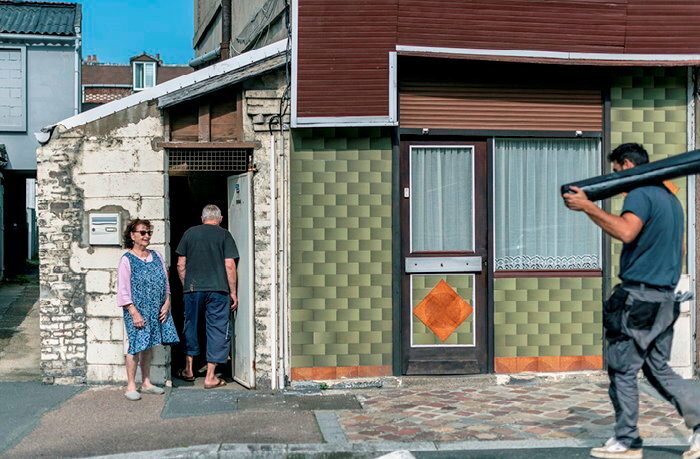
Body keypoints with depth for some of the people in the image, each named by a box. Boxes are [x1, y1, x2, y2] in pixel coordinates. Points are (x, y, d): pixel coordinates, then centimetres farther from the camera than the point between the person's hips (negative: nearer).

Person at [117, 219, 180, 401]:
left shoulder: (157, 257, 12)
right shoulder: (127, 260, -5)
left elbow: (166, 282, 15)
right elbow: (123, 290, -9)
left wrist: (167, 303, 2)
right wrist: (134, 313, -15)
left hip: (157, 310, 5)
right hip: (137, 310, -5)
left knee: (148, 345, 11)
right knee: (136, 345, -7)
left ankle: (146, 383, 19)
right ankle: (131, 386, 0)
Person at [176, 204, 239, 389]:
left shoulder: (189, 233, 8)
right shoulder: (224, 235, 1)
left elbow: (180, 264, 8)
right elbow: (230, 265, -4)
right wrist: (233, 292, 1)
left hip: (192, 289, 3)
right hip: (218, 290, -2)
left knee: (191, 326, 17)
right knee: (217, 329, 3)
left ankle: (188, 370, 26)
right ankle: (210, 377, 2)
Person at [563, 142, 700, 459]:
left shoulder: (640, 195, -12)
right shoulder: (670, 197, 18)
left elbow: (626, 232, -31)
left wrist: (587, 207, -25)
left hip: (639, 297, -9)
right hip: (666, 299, 9)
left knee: (622, 370, 0)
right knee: (658, 368, 14)